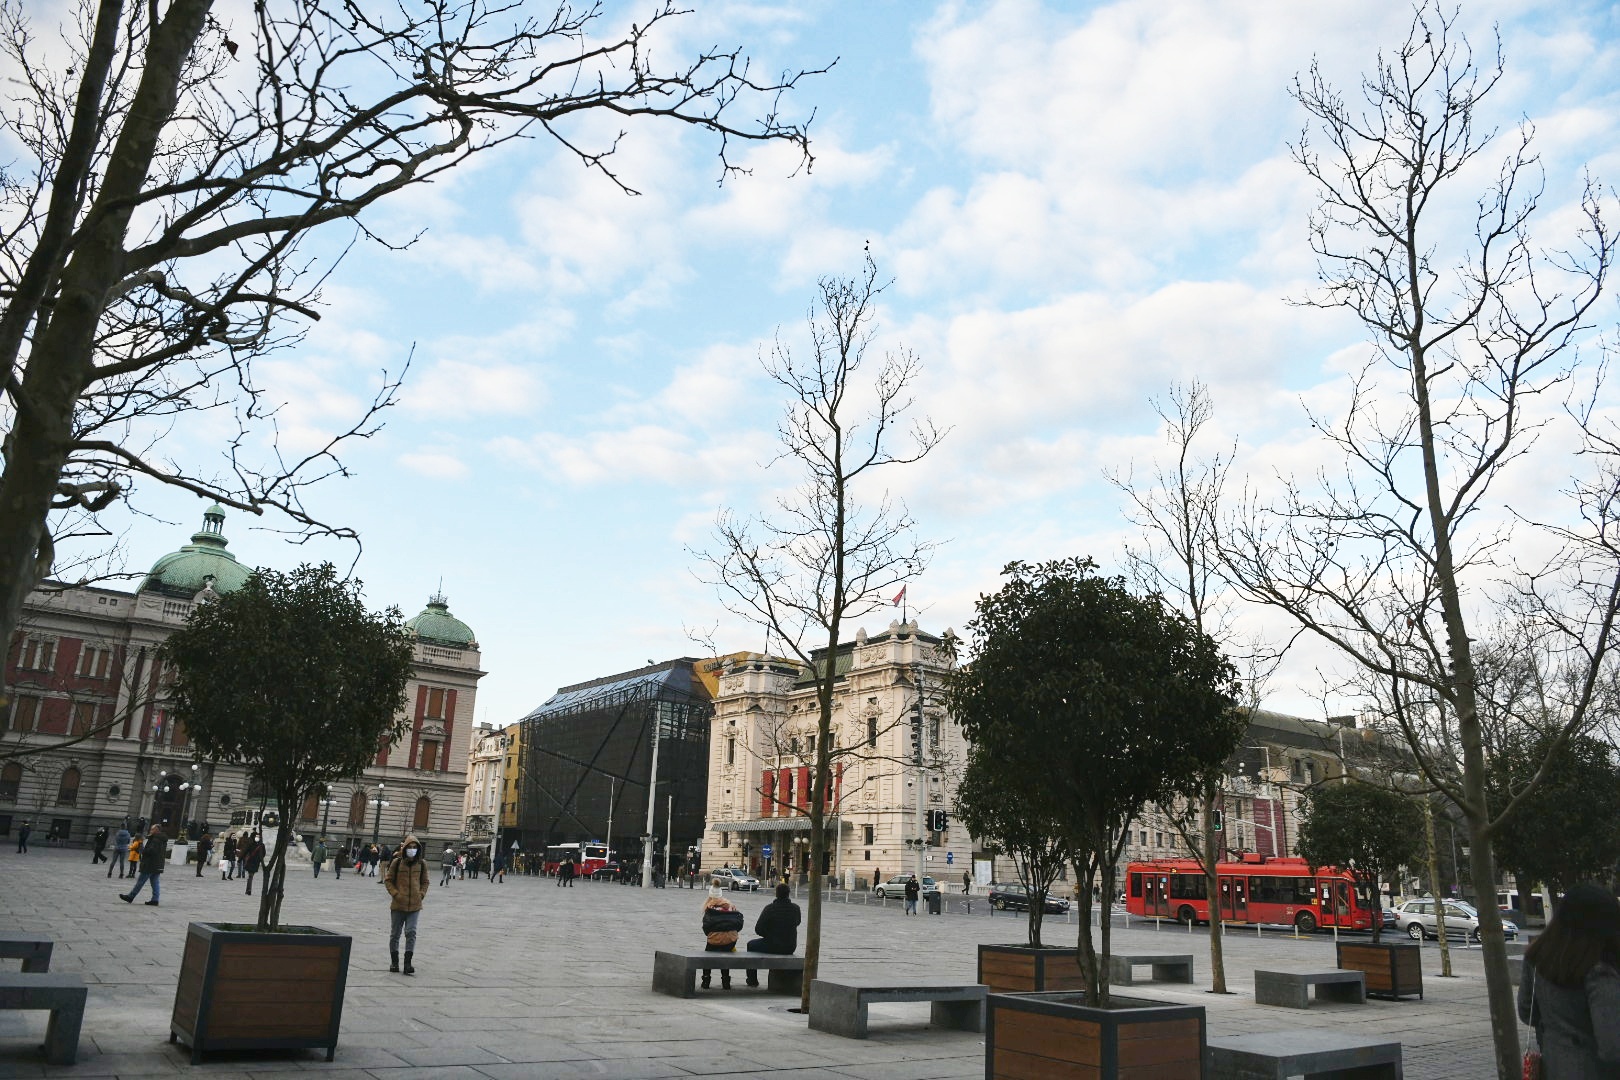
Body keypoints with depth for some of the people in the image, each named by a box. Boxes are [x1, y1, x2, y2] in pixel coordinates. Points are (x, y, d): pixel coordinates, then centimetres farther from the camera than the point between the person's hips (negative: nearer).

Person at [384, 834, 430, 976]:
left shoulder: (422, 864, 2)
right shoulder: (397, 862, -5)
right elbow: (388, 880, 3)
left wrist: (422, 894, -2)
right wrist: (395, 893, -9)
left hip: (415, 906, 0)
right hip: (398, 905, 0)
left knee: (411, 932, -8)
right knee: (395, 933, 11)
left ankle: (407, 963, -6)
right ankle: (394, 962, 25)